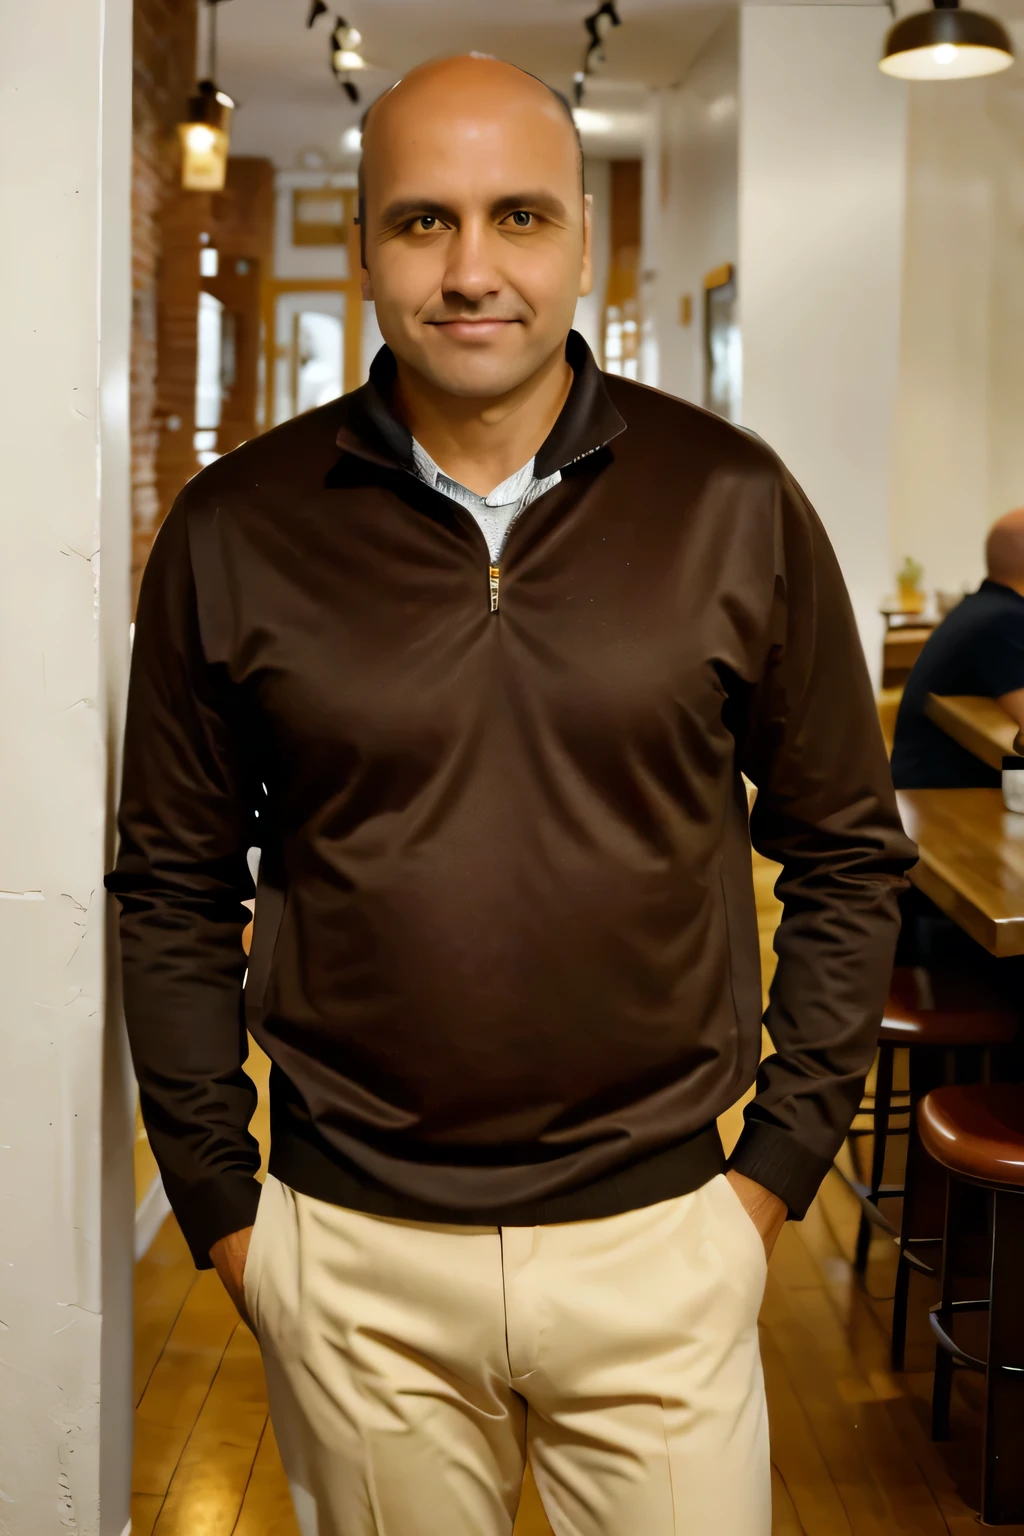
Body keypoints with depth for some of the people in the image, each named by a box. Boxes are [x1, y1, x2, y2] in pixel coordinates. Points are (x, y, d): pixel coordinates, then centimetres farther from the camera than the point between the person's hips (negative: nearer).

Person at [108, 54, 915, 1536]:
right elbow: (172, 887, 4)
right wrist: (222, 1205, 3)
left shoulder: (735, 504, -4)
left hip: (657, 1237, 0)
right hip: (349, 1259, 1)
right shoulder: (233, 533, -3)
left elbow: (845, 851, 4)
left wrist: (780, 1163, 1)